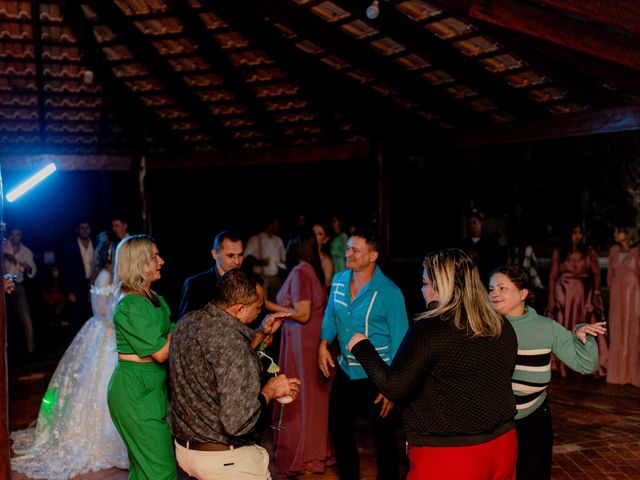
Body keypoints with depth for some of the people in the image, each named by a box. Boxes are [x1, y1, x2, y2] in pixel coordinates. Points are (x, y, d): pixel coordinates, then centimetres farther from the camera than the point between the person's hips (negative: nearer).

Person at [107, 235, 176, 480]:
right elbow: (161, 353, -18)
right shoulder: (131, 306, -17)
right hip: (136, 391, -9)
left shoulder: (156, 300, 11)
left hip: (153, 387, 9)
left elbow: (171, 337, 7)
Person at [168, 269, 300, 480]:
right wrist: (270, 390, -13)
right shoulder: (230, 341, -27)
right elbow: (236, 422, -28)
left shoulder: (188, 321, -1)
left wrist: (260, 334, 10)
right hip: (223, 458, -9)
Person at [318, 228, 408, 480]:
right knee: (338, 428, 17)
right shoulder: (339, 280, -2)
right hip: (345, 371, 6)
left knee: (384, 436, 9)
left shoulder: (389, 293, -18)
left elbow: (399, 340, -15)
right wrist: (324, 343, -3)